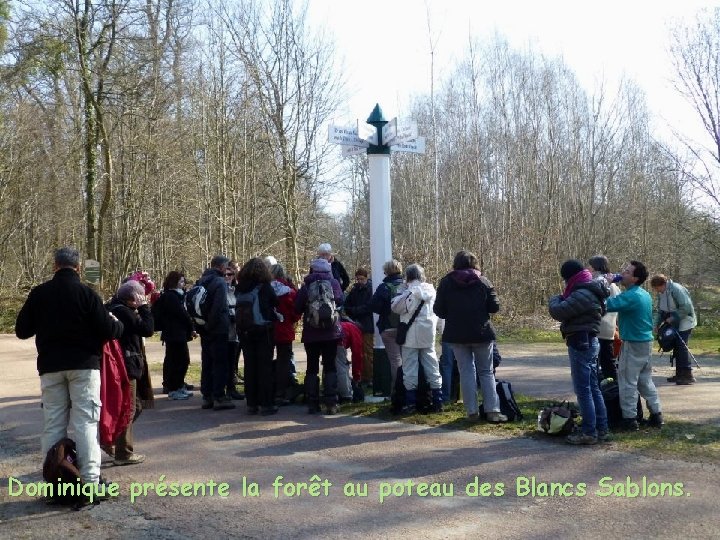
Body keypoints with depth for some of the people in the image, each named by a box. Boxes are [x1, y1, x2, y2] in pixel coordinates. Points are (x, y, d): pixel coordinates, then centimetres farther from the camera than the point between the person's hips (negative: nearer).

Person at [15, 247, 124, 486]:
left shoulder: (38, 293, 0)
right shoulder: (86, 293, -9)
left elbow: (22, 330, 6)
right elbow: (108, 330, -11)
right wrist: (117, 323, 11)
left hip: (50, 366, 3)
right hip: (83, 365, -2)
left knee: (53, 423, 10)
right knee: (85, 422, 0)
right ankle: (90, 480, -2)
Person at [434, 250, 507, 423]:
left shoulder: (446, 282, -3)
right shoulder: (483, 281, -3)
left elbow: (438, 310, -3)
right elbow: (494, 307, -4)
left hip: (456, 334, 0)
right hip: (481, 333, 0)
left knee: (466, 372, 7)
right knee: (486, 372, 9)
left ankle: (472, 411, 5)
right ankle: (492, 410, 4)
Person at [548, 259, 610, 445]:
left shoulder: (582, 295, -20)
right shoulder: (592, 291, 13)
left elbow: (558, 311, -22)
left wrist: (555, 299, -3)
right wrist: (563, 299, 4)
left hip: (580, 343, -11)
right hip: (590, 342, 11)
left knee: (583, 390, -4)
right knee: (593, 388, 15)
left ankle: (589, 432, 1)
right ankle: (601, 428, 22)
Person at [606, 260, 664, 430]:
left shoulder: (631, 296, -20)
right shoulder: (645, 294, 10)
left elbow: (608, 304, -30)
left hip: (633, 343, -9)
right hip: (646, 341, 9)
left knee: (627, 381, -2)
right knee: (645, 380, 16)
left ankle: (629, 419, 1)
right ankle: (656, 415, 19)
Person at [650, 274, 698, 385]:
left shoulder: (677, 289, -22)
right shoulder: (660, 293, 4)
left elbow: (686, 307, -24)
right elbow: (659, 310, 9)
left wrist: (673, 317, -21)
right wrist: (656, 324, -2)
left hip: (684, 322, -8)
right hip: (673, 324, 8)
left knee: (681, 347, -12)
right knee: (676, 348, 11)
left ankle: (688, 375, -8)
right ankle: (680, 374, 19)